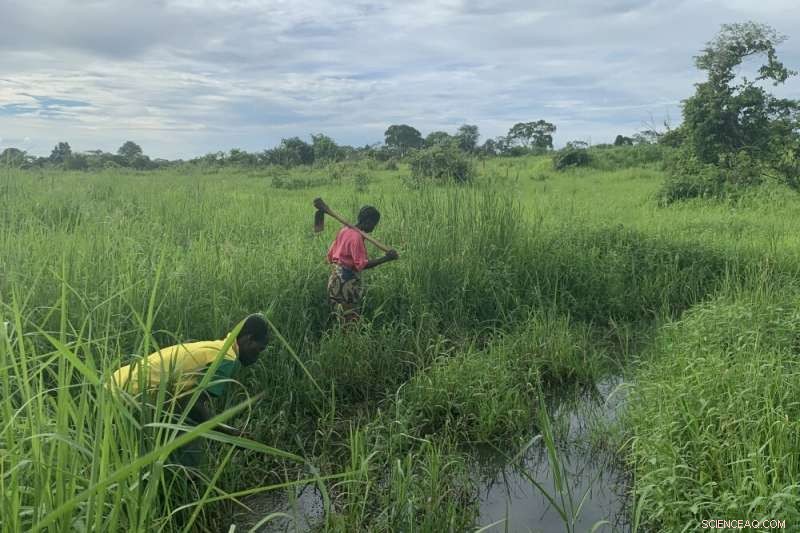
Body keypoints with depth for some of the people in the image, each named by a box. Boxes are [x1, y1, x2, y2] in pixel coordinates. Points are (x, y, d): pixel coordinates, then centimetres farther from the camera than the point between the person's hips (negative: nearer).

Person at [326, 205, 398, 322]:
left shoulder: (344, 230, 8)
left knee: (339, 318, 14)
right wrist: (386, 258, -24)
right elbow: (362, 265, -22)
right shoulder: (356, 237, -18)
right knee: (350, 319, -4)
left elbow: (330, 254, 13)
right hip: (347, 282, -9)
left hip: (336, 278, 9)